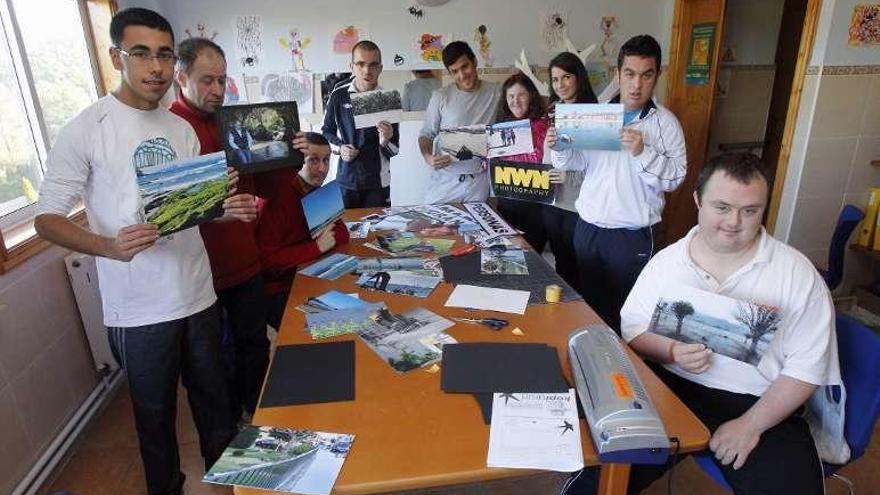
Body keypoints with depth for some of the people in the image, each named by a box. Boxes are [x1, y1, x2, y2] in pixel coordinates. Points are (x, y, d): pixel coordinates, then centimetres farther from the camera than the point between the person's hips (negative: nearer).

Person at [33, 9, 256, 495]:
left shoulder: (182, 129, 5)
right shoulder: (85, 130, -10)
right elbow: (47, 219, -10)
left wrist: (228, 209, -9)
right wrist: (110, 247, -29)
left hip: (199, 295, 5)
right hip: (139, 310, -4)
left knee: (213, 397, 20)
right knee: (156, 413, 14)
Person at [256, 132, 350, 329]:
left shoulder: (319, 192, 3)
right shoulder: (276, 194, -22)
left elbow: (342, 233, 3)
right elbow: (267, 259, -28)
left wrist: (325, 238, -19)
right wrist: (317, 247, -24)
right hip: (274, 291, -7)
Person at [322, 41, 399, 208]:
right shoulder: (339, 95, -2)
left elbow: (394, 151, -1)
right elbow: (326, 131, 13)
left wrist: (385, 142, -22)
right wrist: (340, 147, -6)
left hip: (377, 183, -1)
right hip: (345, 181, 1)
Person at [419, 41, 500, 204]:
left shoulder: (496, 93, 1)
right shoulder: (441, 97, 0)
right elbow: (426, 134, 3)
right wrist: (428, 157, -17)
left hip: (480, 180, 1)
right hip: (446, 179, 0)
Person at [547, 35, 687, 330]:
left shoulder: (665, 122, -5)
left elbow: (674, 178, -11)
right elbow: (576, 162, 8)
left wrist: (642, 152, -25)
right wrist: (559, 148, -13)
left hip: (632, 235, -3)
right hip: (588, 227, 4)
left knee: (624, 309, 10)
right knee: (589, 301, 17)